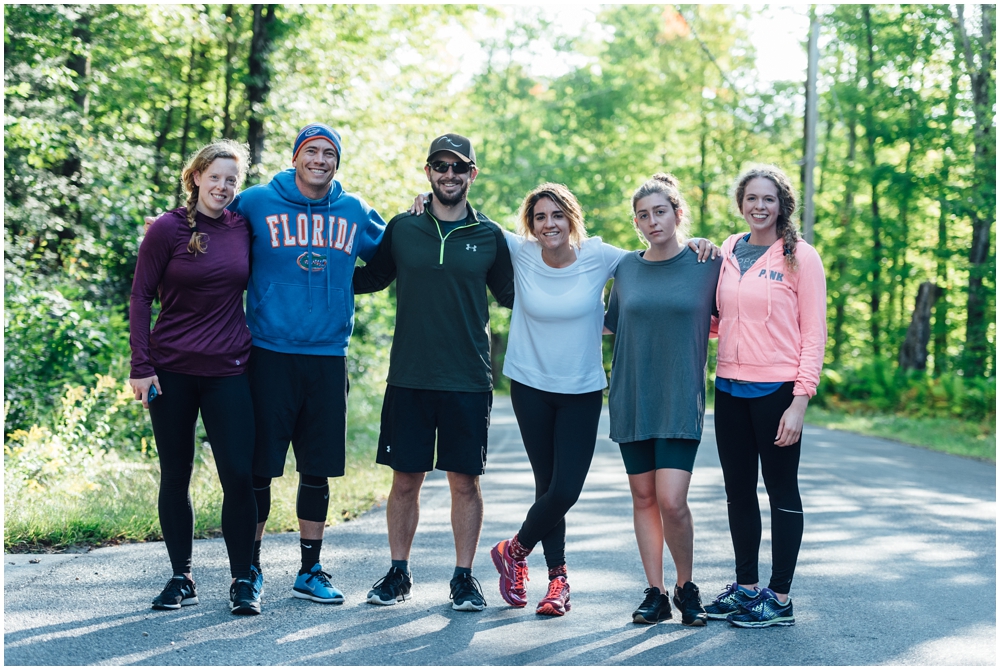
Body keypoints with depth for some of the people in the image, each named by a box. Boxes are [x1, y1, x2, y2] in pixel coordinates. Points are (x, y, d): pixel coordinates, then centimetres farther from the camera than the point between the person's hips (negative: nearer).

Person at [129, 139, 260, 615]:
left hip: (228, 370, 1)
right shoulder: (168, 229, -2)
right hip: (171, 370, -1)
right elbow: (140, 297, -1)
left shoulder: (243, 228, 5)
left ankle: (242, 580, 7)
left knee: (238, 474, -4)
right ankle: (181, 579, 17)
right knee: (175, 476, 6)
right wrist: (141, 366, -8)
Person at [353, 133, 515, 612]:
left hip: (468, 382, 0)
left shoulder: (490, 237, 5)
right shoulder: (401, 229, 6)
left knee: (465, 480, 4)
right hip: (408, 378, 1)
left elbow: (512, 296, 15)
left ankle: (464, 576, 16)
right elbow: (372, 277, 20)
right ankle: (398, 573, 20)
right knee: (405, 479, 6)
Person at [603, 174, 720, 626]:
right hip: (631, 399, 3)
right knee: (643, 498, 6)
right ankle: (655, 594, 16)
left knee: (671, 501, -12)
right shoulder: (626, 267, 7)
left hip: (680, 402, -3)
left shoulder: (706, 266, 0)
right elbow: (611, 324, 20)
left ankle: (687, 588, 10)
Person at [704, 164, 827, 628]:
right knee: (738, 489, 12)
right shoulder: (727, 253, 9)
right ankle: (745, 588, 25)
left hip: (777, 390, -5)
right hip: (730, 389, 6)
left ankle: (780, 599, 11)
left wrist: (800, 401, -14)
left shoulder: (799, 257, -5)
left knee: (781, 490, 3)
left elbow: (814, 333, -8)